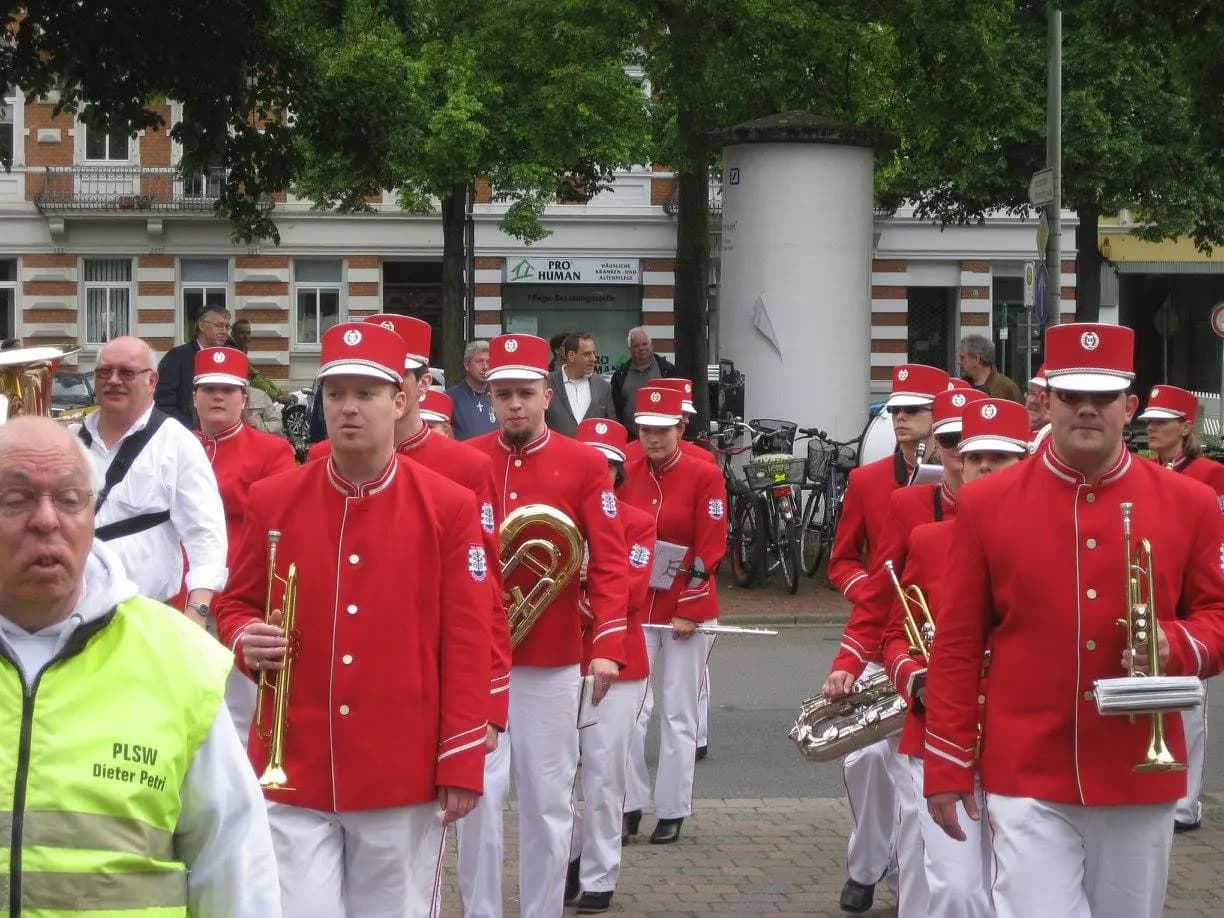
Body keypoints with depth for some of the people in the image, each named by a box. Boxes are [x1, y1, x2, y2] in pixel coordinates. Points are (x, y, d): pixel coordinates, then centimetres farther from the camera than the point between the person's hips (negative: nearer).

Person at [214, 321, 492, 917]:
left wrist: (461, 766, -5)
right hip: (293, 774, 1)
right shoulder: (272, 500, 3)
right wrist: (246, 641, -8)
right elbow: (236, 604, 15)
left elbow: (467, 643, -2)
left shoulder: (449, 506, -2)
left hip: (403, 776, -1)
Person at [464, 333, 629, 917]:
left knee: (547, 800, 7)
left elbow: (609, 560, -4)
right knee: (477, 796, -2)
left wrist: (608, 645, -15)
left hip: (552, 660, 0)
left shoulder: (585, 464, -1)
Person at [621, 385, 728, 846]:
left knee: (678, 713, 4)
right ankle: (630, 805, 8)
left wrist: (689, 610, -11)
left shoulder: (705, 476, -7)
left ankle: (672, 811, 13)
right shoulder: (626, 475, 2)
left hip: (687, 609, -3)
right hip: (634, 607, 3)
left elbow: (710, 549, -9)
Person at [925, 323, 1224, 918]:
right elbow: (957, 644, 3)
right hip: (1026, 777, -2)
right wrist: (947, 768, 1)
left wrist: (1172, 646, -13)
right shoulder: (986, 504, 0)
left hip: (1140, 778, 2)